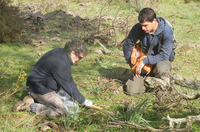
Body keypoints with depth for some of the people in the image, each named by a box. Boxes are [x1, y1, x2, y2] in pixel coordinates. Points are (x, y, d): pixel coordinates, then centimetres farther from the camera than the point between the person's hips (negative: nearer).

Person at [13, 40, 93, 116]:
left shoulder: (59, 52, 5)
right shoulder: (61, 63, -27)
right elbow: (69, 86, -19)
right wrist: (84, 102, -9)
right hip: (40, 90, -11)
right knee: (61, 111, -17)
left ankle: (33, 98, 13)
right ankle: (30, 106, -10)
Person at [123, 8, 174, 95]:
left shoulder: (167, 31, -23)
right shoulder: (137, 28, -13)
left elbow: (164, 56, -26)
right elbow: (127, 45, 1)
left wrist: (145, 61, -33)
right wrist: (132, 65, -2)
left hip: (162, 61, -3)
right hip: (144, 64, 3)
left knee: (161, 68, -42)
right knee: (131, 90, -14)